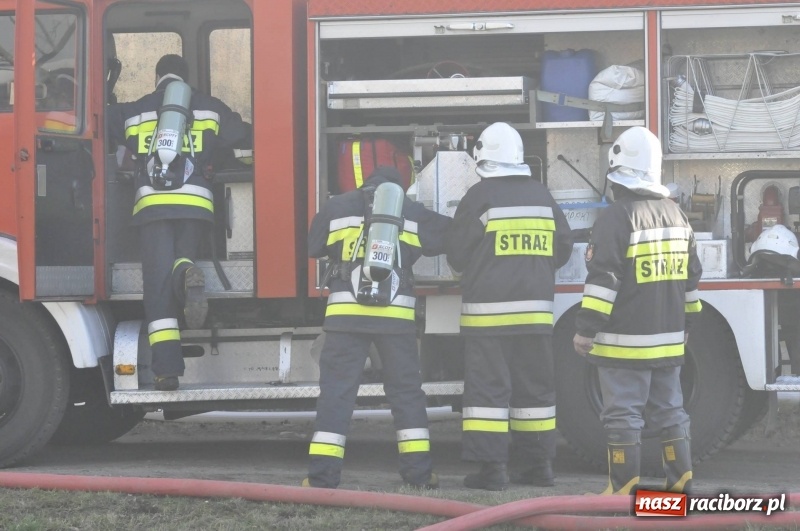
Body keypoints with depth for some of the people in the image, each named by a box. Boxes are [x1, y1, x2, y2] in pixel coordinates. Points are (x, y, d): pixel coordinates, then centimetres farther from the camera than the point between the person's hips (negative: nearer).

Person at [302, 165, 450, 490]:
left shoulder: (336, 208, 10)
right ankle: (419, 472, 9)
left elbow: (312, 248, 17)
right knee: (406, 391, 11)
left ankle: (323, 475, -5)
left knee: (337, 390, 0)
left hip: (346, 314, -1)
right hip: (397, 315, 1)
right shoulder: (412, 212, 12)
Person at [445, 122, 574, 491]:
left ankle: (492, 468, -10)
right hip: (535, 307, 5)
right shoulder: (541, 195, 8)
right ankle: (539, 465, 14)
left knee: (488, 386, -4)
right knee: (535, 386, 12)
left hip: (489, 309, -5)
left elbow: (457, 255, -4)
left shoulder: (480, 196, -7)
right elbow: (562, 248, 14)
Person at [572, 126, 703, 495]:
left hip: (625, 340, -7)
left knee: (623, 415, -4)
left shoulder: (616, 217, -13)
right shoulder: (675, 215, 11)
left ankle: (624, 488, -5)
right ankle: (681, 480, 15)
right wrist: (686, 323, 27)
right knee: (669, 410, 14)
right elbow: (691, 277, 17)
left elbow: (603, 279, -18)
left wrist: (587, 329, -15)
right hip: (668, 339, 7)